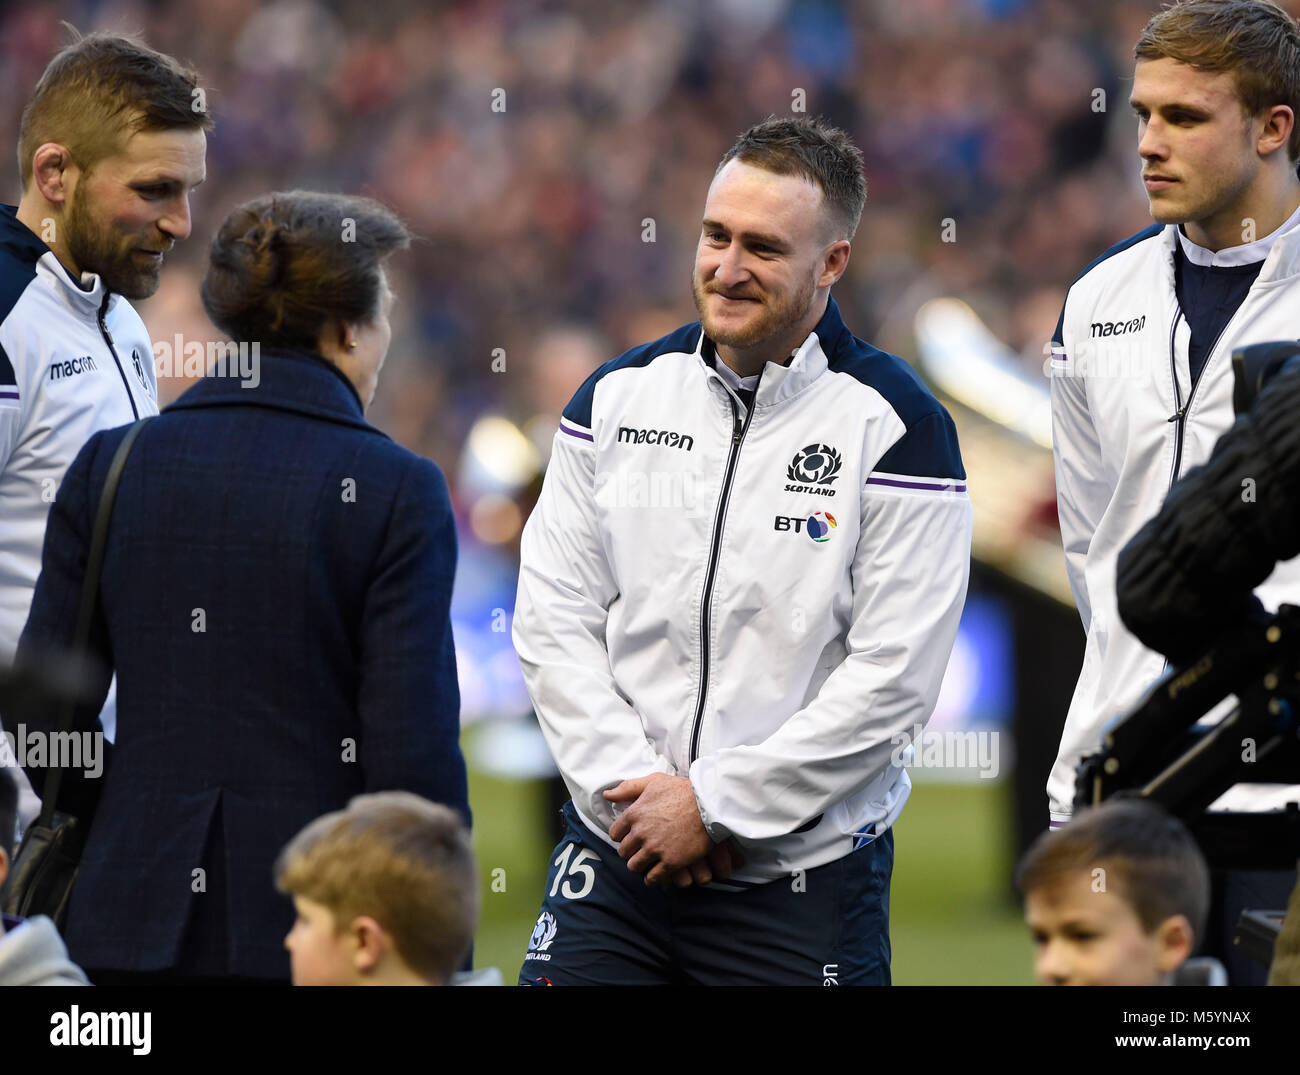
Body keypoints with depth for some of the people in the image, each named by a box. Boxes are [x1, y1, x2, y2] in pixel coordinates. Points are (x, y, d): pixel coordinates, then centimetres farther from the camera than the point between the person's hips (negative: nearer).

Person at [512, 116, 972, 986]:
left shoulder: (896, 426, -7)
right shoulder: (620, 395, 6)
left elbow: (895, 676, -11)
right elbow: (553, 617, 5)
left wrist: (716, 803, -12)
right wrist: (634, 784, -8)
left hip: (804, 874, -3)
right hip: (615, 859, 3)